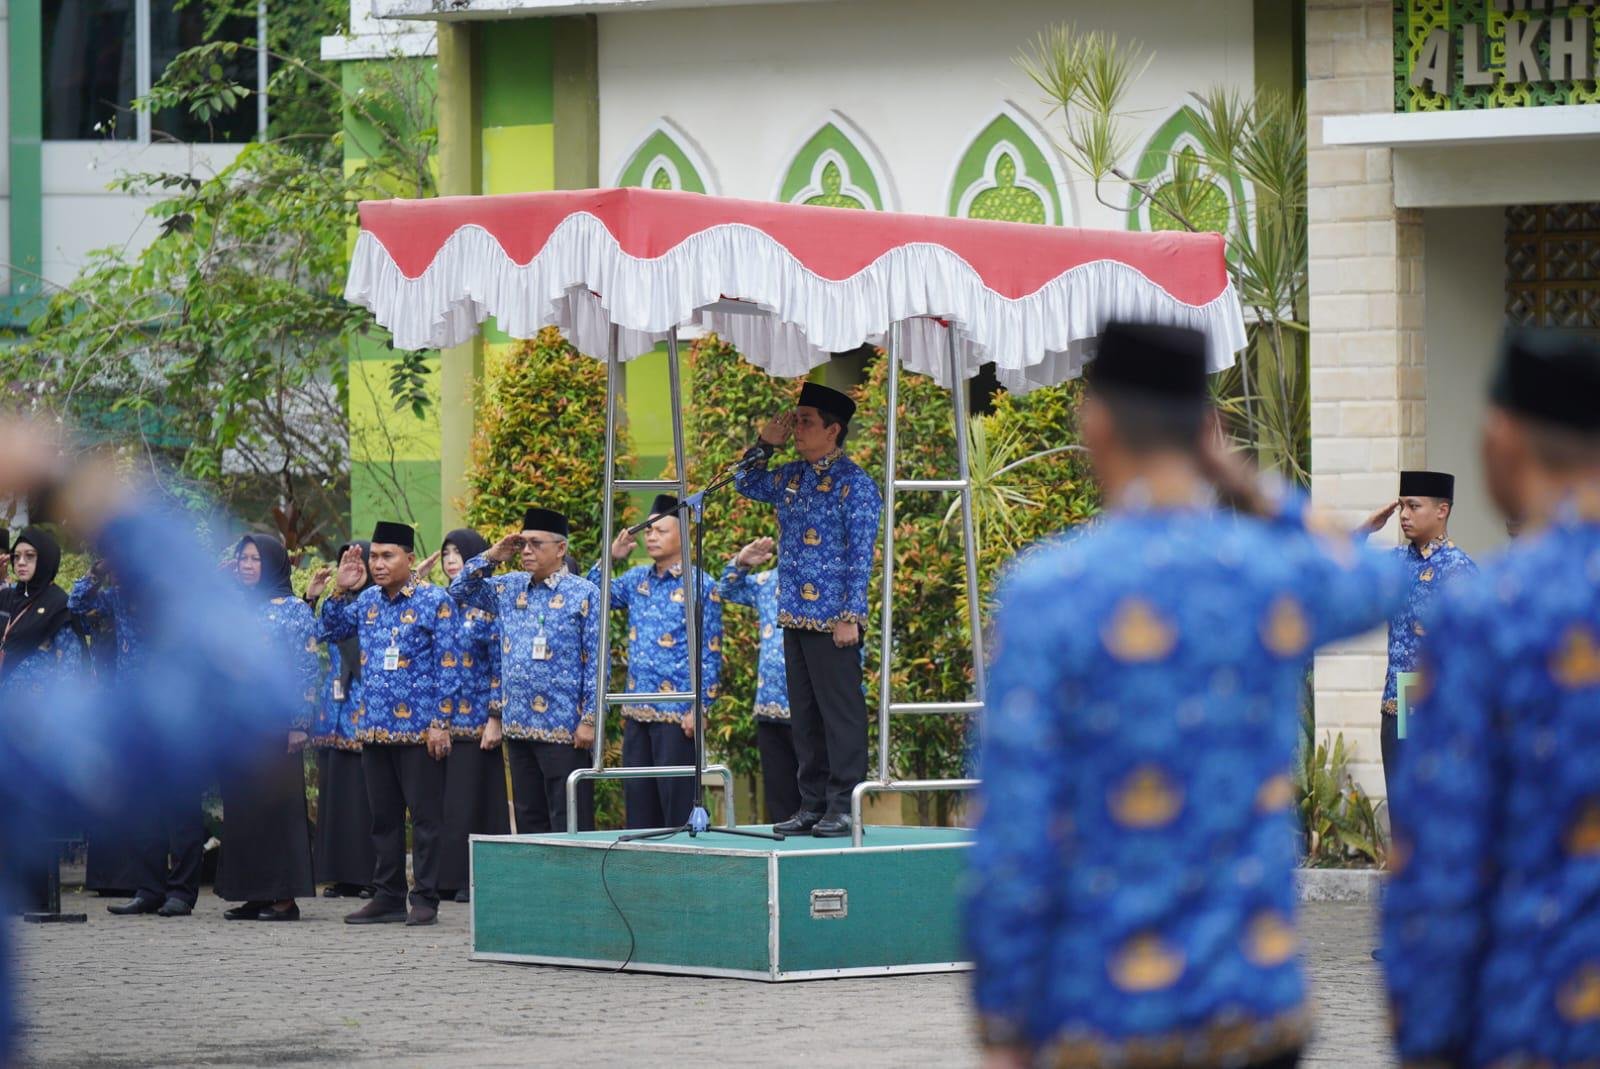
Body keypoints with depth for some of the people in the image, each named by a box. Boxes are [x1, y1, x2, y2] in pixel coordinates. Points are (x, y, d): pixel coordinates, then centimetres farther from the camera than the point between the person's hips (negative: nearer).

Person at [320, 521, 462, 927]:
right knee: (383, 817, 10)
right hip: (375, 727, 6)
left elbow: (449, 665, -7)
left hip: (420, 728, -6)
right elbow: (332, 631, 23)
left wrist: (441, 722, -13)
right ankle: (388, 897, 16)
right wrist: (342, 590, 7)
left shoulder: (435, 602, -5)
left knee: (424, 816, -2)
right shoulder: (367, 601, 11)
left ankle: (425, 900, 2)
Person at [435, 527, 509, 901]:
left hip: (476, 720, -6)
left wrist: (495, 719, -13)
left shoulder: (489, 605, -3)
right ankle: (448, 876, 8)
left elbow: (501, 666, -7)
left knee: (474, 798, -5)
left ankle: (476, 878, -2)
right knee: (443, 800, 4)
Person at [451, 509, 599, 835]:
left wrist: (589, 720, -12)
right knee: (529, 820, 10)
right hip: (518, 728, 6)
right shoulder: (510, 589, 13)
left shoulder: (584, 594, -4)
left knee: (569, 825, -5)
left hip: (564, 729, -6)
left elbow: (597, 661, -7)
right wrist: (491, 557, 8)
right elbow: (461, 589, 23)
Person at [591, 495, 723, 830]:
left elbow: (710, 654, -8)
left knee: (677, 804, -5)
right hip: (637, 712, 7)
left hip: (677, 714, -7)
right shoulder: (638, 579, 12)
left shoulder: (699, 586, -7)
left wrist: (699, 708, -13)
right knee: (638, 801, 9)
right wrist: (611, 559, 8)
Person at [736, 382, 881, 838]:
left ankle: (843, 807, -3)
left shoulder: (854, 484, -8)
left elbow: (861, 555, -11)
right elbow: (747, 485, 30)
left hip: (833, 619, -8)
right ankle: (812, 804, 14)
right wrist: (764, 444, 13)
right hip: (794, 615, 8)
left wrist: (851, 616, -16)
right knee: (804, 714, 10)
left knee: (840, 711, -4)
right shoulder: (790, 477, 13)